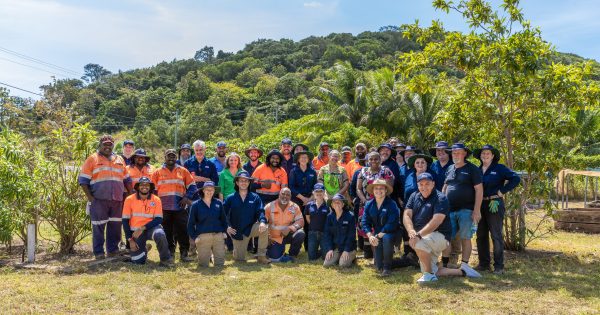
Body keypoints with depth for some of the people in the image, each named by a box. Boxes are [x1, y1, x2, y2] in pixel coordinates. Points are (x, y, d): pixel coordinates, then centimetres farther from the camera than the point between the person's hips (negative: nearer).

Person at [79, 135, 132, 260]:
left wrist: (130, 194, 13)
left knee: (115, 226, 8)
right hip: (99, 199, -4)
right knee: (98, 227, 0)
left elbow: (127, 180, 23)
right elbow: (83, 180, 0)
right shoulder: (92, 159, 4)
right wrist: (89, 197, -8)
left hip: (117, 200, 4)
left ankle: (113, 250, 19)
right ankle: (99, 253, 9)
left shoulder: (119, 160, 18)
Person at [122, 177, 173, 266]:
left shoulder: (156, 200, -4)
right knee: (137, 261, -5)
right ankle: (144, 249, 31)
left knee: (160, 234, -37)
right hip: (135, 231, 1)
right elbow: (125, 220, -2)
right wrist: (130, 239, -7)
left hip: (151, 228, -1)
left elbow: (158, 219, -10)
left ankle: (165, 259, -14)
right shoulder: (129, 199, -3)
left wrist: (142, 228, -21)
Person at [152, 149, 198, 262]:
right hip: (164, 208, 0)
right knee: (167, 232, 4)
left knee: (182, 231, -3)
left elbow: (192, 187, 10)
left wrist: (187, 197, -5)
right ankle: (169, 253, 14)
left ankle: (184, 253, 3)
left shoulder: (183, 171, 11)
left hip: (180, 207, 0)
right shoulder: (158, 172, 11)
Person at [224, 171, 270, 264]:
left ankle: (261, 256, -17)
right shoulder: (230, 198, 0)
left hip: (251, 228, 0)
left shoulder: (255, 197, 1)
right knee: (239, 259, 1)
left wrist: (262, 222, -28)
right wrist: (227, 226, -13)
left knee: (264, 228, -31)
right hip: (237, 231, 0)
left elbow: (260, 211, -8)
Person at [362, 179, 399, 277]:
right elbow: (365, 223, -1)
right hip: (376, 234, 3)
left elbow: (391, 224, -21)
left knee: (386, 238, -41)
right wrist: (370, 236, -19)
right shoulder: (369, 205, 3)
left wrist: (378, 236, -24)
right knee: (379, 267, -8)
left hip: (390, 233, -3)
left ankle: (387, 267, -22)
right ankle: (381, 266, 32)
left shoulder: (391, 204, -13)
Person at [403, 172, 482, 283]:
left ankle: (429, 274, -17)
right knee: (429, 273, 8)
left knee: (419, 243, -37)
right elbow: (407, 215, -4)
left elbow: (436, 221, -25)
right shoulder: (414, 196, 6)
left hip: (439, 236, -7)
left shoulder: (440, 198, -13)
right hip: (424, 238, 7)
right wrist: (410, 230, -26)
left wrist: (419, 235, -36)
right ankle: (462, 271, 22)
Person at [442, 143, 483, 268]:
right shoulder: (450, 169, 13)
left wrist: (477, 210, -14)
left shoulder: (472, 169, -3)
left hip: (466, 210, -5)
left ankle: (464, 266, 11)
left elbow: (479, 189, -7)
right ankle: (444, 264, 15)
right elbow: (444, 188, 20)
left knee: (465, 238, 1)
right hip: (449, 210, 5)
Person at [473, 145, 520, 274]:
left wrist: (502, 191, -12)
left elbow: (516, 178, -11)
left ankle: (499, 266, 4)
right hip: (480, 205, 6)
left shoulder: (499, 168, -2)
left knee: (496, 235, -2)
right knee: (481, 235, 9)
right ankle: (484, 263, 19)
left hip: (495, 204, -5)